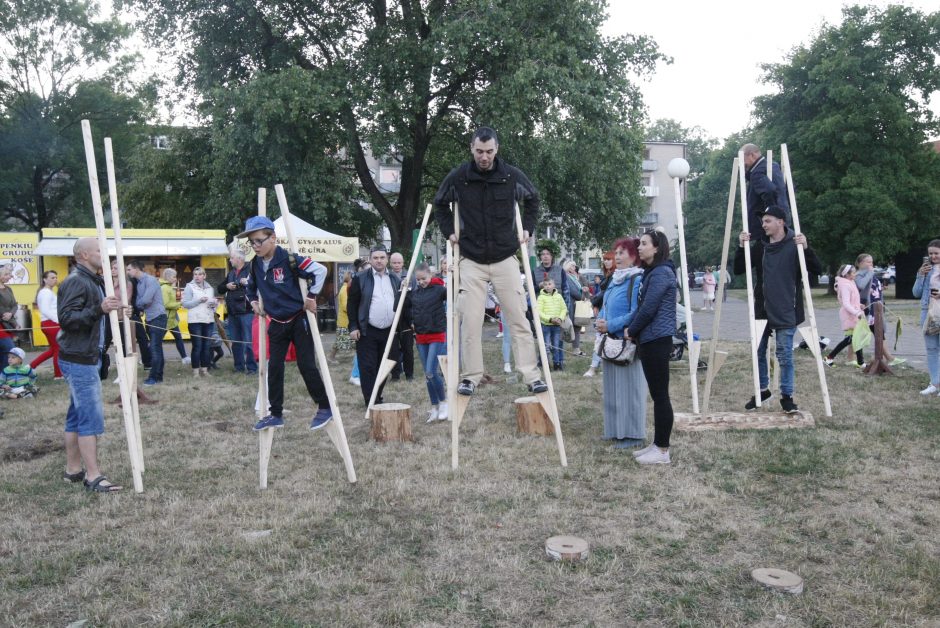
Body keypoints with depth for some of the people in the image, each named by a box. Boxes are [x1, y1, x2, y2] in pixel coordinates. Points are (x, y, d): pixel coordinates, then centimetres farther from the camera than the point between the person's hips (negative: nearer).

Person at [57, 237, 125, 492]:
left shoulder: (92, 281, 16)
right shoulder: (75, 281, -15)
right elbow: (66, 318, -24)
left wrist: (113, 310, 4)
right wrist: (99, 309, -33)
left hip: (87, 357, 10)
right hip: (79, 360, -10)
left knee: (77, 416, 14)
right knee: (91, 417, -9)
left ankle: (73, 469, 23)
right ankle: (93, 476, -6)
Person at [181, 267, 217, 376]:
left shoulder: (209, 288, 16)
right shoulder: (189, 287, 1)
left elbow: (213, 302, 26)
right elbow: (185, 304, -7)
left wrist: (214, 303, 3)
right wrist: (199, 300, -16)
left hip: (209, 320, 5)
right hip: (195, 321, -5)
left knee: (207, 346, 5)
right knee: (197, 346, -5)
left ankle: (204, 369, 14)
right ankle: (196, 370, 2)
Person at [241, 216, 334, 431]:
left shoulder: (289, 259, -19)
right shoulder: (255, 265, 2)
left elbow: (320, 270, -20)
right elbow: (250, 286, 23)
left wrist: (311, 296, -16)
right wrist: (253, 301, 8)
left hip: (299, 320, -6)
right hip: (277, 323, 6)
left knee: (306, 365, -6)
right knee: (274, 368, 4)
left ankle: (325, 408, 9)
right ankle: (276, 414, 14)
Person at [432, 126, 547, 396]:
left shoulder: (513, 176, -4)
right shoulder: (457, 177, -4)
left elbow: (533, 199, 16)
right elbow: (440, 204, 15)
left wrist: (527, 229, 7)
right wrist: (449, 231, 5)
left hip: (505, 258, 0)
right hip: (471, 260, 0)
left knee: (518, 319, 0)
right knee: (470, 322, -2)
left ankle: (531, 375, 4)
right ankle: (470, 376, 7)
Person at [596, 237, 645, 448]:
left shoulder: (637, 280, -13)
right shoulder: (614, 279, 14)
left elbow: (636, 314, -19)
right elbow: (604, 306, 21)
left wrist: (610, 325, -17)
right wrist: (599, 322, 1)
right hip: (611, 341, 9)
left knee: (629, 387, -2)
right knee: (613, 387, 14)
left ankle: (632, 434, 8)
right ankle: (616, 430, 24)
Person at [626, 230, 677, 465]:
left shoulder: (661, 273, -14)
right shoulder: (652, 272, 17)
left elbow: (648, 309, -17)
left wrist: (631, 330, -5)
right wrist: (634, 331, 8)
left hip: (657, 340, -10)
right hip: (649, 340, 10)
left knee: (660, 394, -4)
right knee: (657, 394, 13)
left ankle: (662, 450, 3)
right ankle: (657, 444, 21)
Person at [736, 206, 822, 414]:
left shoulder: (794, 245, -6)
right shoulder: (760, 247, 6)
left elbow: (817, 269, -9)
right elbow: (738, 270, 8)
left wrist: (806, 248, -25)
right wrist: (742, 247, -6)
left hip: (786, 313, -5)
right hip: (762, 311, 5)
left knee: (785, 355, 0)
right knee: (758, 352, 13)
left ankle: (787, 396, 11)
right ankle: (763, 389, 29)